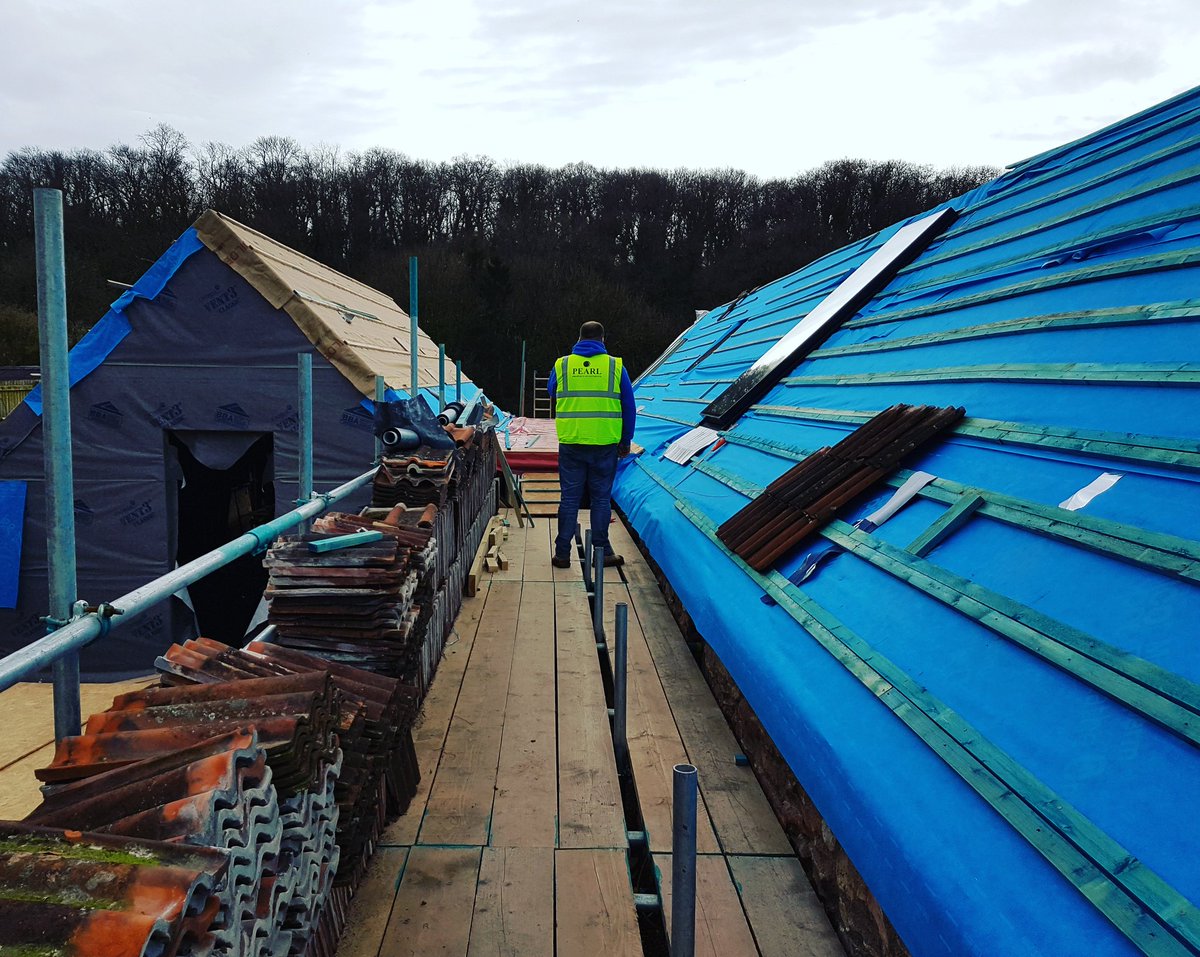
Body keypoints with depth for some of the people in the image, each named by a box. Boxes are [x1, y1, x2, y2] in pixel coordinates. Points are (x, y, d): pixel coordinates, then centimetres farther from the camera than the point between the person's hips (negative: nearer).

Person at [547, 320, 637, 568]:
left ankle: (562, 553, 11)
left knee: (569, 498, 8)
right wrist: (626, 441, 13)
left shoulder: (561, 365, 3)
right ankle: (602, 552, 14)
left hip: (570, 443, 1)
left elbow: (552, 398, 20)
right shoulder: (616, 366, 0)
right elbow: (629, 408, 4)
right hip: (605, 444, -1)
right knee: (601, 498, 8)